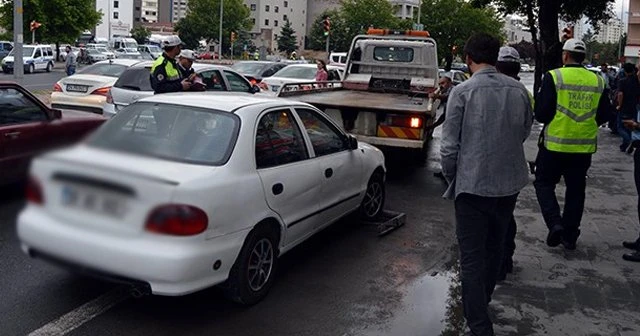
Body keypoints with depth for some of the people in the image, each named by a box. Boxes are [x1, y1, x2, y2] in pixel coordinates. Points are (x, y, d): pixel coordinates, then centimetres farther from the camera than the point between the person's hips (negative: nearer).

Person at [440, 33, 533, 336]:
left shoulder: (462, 92, -13)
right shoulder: (519, 90, 0)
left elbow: (449, 144, -11)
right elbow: (525, 132, 12)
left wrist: (451, 177, 5)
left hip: (473, 184, -5)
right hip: (509, 183, 5)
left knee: (472, 257, 2)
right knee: (494, 248, 21)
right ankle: (479, 305, 40)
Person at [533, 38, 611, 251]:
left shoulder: (554, 77, -11)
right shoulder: (598, 81, 3)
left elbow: (542, 114, -13)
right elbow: (603, 116, 7)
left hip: (555, 144, -4)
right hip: (584, 146, 4)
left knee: (544, 184, 11)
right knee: (576, 190, 14)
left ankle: (555, 223, -7)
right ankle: (569, 236, 21)